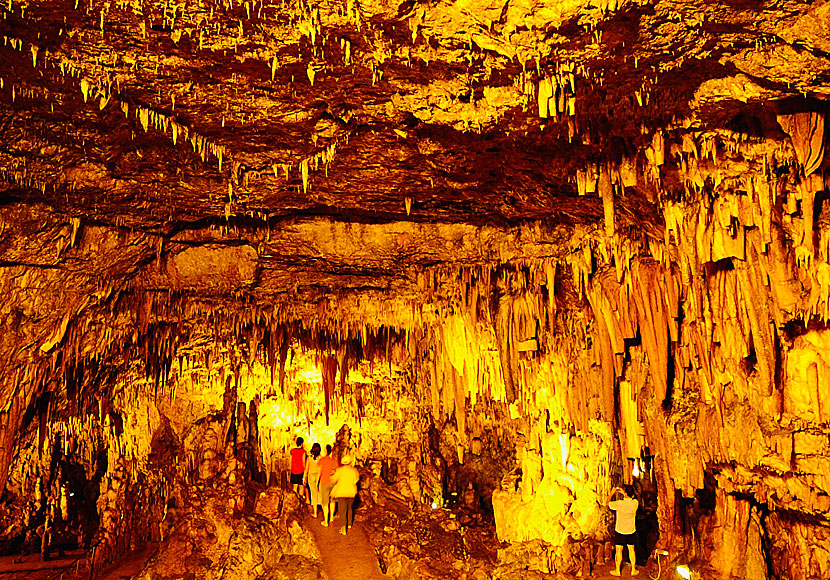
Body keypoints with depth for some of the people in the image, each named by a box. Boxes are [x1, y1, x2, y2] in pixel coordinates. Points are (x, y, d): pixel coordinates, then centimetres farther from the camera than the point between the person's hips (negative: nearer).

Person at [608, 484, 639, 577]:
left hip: (620, 531, -4)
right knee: (631, 550, 17)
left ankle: (617, 571, 19)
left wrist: (612, 493, 4)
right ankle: (633, 570, 27)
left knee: (619, 551, 8)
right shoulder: (635, 503, -12)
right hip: (631, 531, 4)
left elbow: (608, 503, -7)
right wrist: (622, 492, 14)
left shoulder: (619, 504, -24)